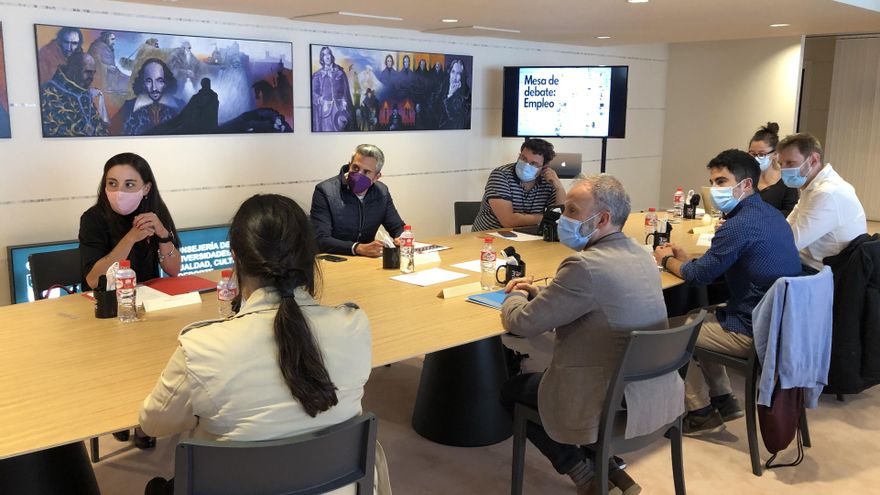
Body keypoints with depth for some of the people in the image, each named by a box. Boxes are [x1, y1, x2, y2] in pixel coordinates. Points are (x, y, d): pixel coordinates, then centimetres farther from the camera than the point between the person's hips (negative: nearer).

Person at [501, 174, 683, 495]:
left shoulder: (585, 264, -24)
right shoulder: (639, 255, 4)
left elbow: (523, 323, -15)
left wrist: (515, 297, 6)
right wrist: (537, 293, 11)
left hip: (612, 405, -8)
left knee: (511, 390, 17)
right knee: (536, 377, 30)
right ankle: (607, 469, 23)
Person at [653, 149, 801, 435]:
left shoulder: (741, 224, -22)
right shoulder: (769, 214, 8)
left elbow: (699, 276, -14)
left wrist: (667, 260, 4)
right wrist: (686, 259, 8)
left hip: (755, 333, -9)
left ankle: (702, 413, 18)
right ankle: (723, 400, 26)